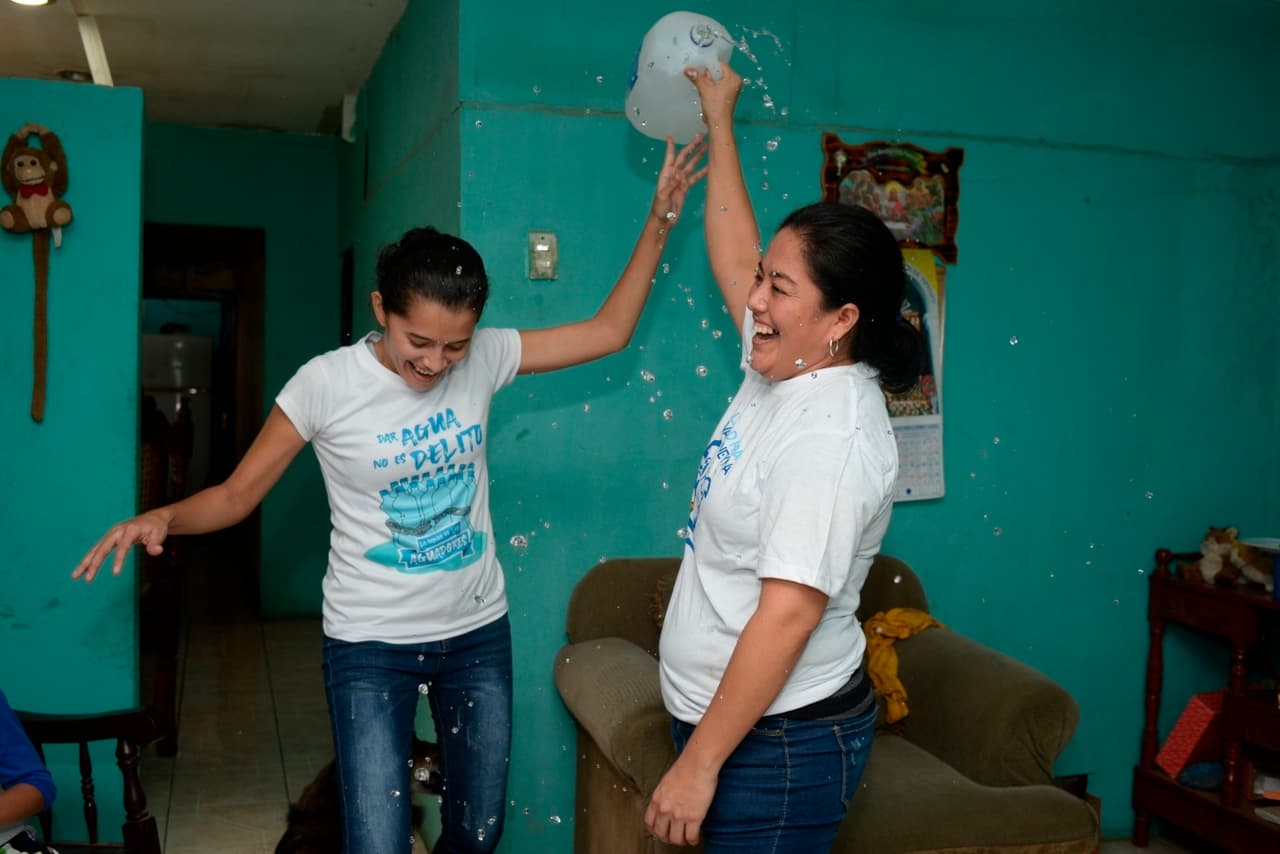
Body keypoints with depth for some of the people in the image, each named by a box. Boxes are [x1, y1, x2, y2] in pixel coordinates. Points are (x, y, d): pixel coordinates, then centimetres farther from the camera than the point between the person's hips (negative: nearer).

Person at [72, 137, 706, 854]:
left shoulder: (485, 357, -7)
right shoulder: (326, 384, -15)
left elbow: (608, 332, -1)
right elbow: (237, 494, -7)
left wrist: (660, 219, -6)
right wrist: (164, 517, -27)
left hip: (478, 632, 4)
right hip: (371, 645, -3)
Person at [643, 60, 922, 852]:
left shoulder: (830, 438, -25)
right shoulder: (783, 370, 2)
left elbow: (788, 614, -28)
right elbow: (734, 255, 17)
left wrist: (698, 764, -24)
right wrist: (720, 123, 22)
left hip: (780, 742, -9)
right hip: (727, 718, 9)